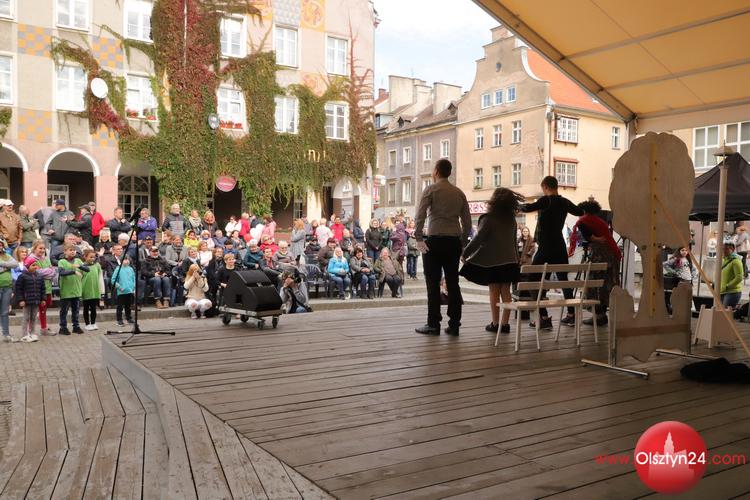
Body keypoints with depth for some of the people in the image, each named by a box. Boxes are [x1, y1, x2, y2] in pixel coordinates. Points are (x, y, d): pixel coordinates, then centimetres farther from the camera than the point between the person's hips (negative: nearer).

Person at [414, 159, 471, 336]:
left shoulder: (431, 189, 0)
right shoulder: (459, 193, 14)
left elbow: (420, 215, -12)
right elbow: (467, 221, 14)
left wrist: (418, 238, -9)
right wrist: (463, 243, 18)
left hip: (435, 240, -5)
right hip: (454, 241, 5)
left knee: (433, 283, -1)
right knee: (453, 283, 7)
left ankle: (433, 324, -1)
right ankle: (454, 324, 9)